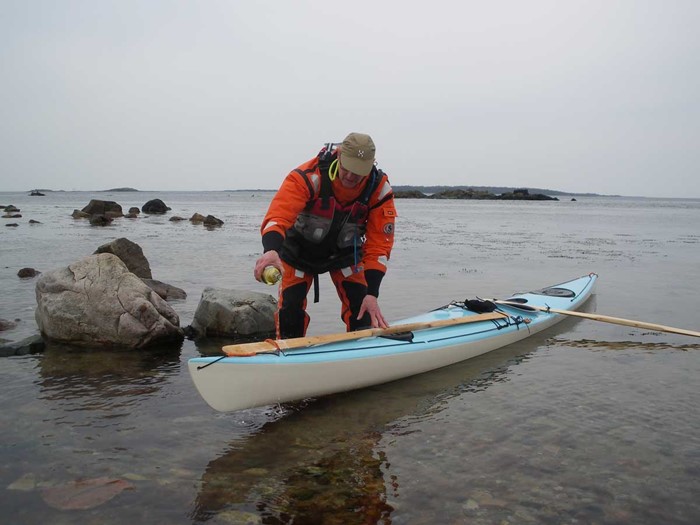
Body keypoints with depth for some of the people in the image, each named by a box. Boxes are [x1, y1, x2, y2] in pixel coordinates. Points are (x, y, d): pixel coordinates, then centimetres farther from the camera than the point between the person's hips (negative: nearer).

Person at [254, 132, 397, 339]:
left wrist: (372, 293, -27)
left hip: (344, 252, 2)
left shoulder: (379, 189, -22)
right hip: (299, 250, -1)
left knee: (362, 310, -9)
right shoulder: (309, 176, -31)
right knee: (289, 310, -7)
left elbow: (379, 244, -20)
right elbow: (278, 215, -41)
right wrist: (271, 250, -63)